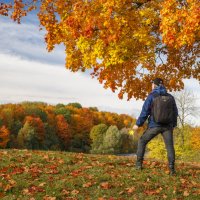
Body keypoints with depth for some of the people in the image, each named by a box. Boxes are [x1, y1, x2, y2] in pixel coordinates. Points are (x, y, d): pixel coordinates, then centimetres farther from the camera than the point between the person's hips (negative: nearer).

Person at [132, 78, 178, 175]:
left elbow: (145, 111, -6)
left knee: (142, 141, 13)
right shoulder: (170, 97, 8)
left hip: (154, 125, -2)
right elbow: (175, 112, 13)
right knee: (170, 146, 6)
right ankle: (172, 169, -6)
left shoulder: (151, 96, -4)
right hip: (167, 126, 3)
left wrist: (138, 124, 0)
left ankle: (139, 164, 10)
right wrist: (173, 125, 23)